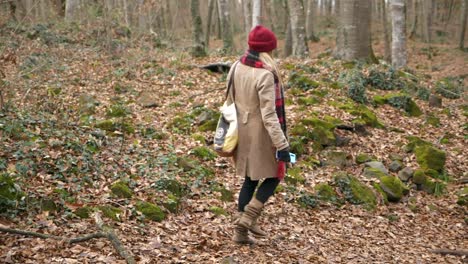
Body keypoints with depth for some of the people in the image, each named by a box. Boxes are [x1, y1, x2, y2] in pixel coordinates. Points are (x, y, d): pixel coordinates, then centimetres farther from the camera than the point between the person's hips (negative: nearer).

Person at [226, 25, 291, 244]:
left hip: (242, 132, 7)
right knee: (274, 176, 13)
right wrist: (282, 145, -21)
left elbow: (230, 100, 12)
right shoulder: (265, 75, -21)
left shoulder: (237, 68, 1)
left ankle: (240, 230, 17)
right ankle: (248, 218, 3)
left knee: (250, 179, 16)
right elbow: (269, 115, -24)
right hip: (261, 135, -7)